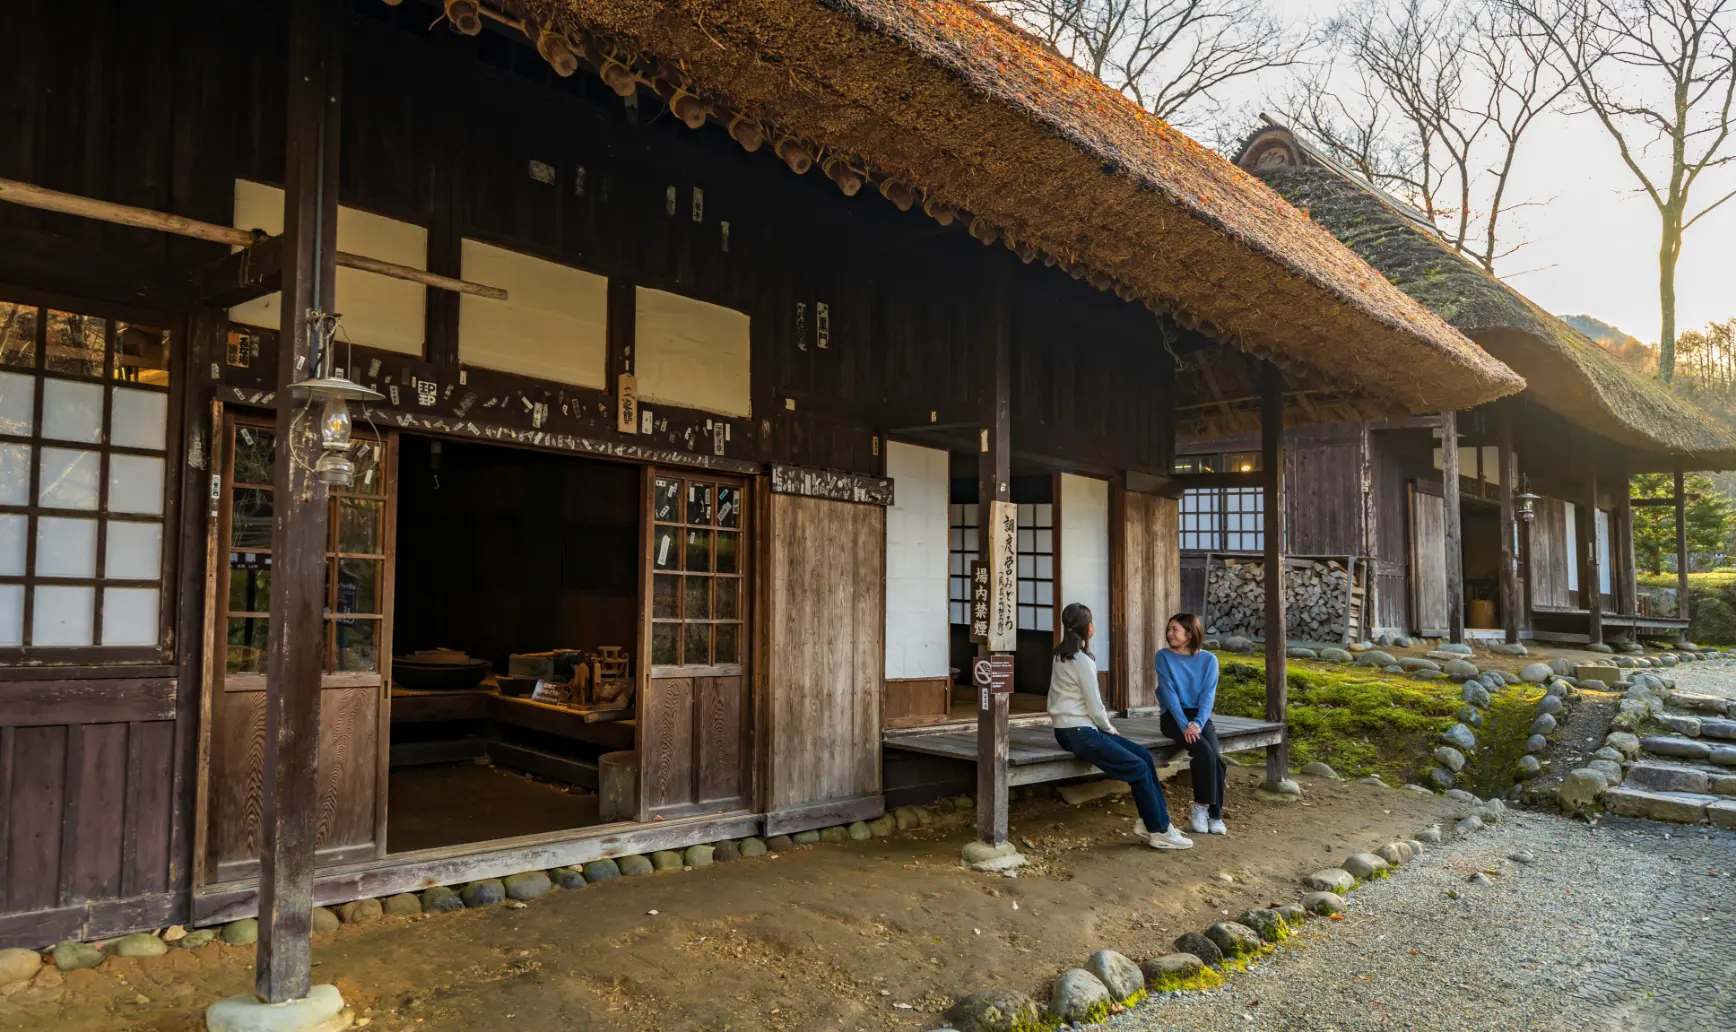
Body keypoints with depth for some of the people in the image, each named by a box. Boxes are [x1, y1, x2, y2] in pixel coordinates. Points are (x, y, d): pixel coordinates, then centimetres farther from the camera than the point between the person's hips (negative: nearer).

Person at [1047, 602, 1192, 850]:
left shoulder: (1063, 655, 12)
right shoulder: (1082, 661, -16)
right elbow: (1095, 709, -13)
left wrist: (1107, 727, 11)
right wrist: (1110, 729, 5)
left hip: (1080, 729, 9)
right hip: (1077, 733, -9)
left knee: (1144, 755, 4)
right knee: (1138, 767, -9)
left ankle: (1153, 821, 6)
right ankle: (1159, 831, 0)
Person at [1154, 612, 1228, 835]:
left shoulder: (1209, 660, 3)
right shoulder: (1164, 656, -2)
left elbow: (1208, 696, -5)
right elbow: (1169, 693, -10)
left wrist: (1198, 723, -22)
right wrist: (1184, 724, -21)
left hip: (1200, 716, 2)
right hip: (1173, 716, -2)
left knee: (1214, 754, -26)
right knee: (1206, 753, -27)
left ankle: (1214, 813, -12)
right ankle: (1207, 809, -13)